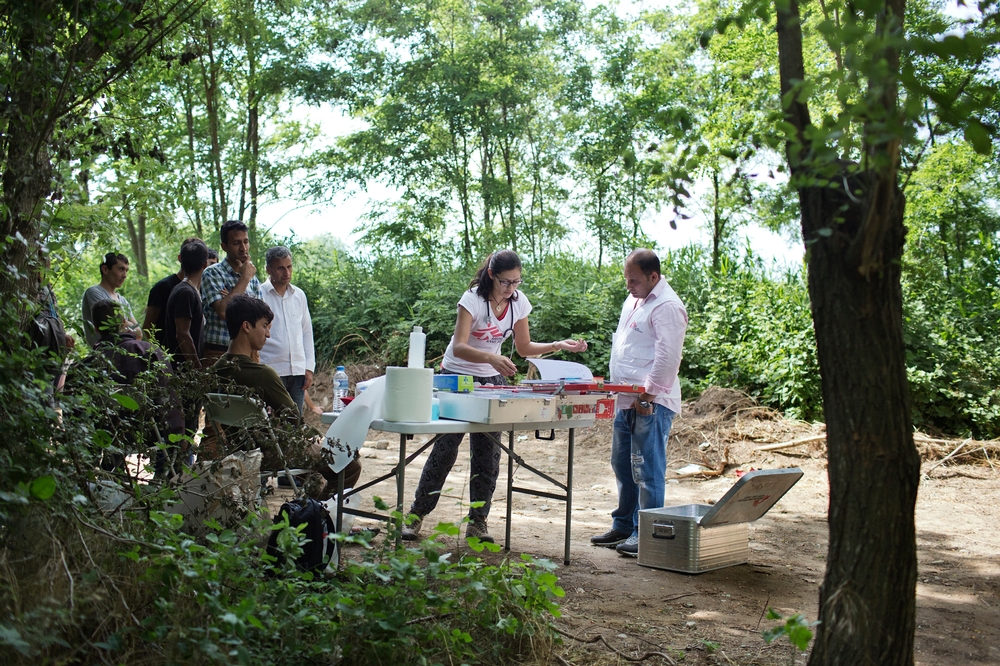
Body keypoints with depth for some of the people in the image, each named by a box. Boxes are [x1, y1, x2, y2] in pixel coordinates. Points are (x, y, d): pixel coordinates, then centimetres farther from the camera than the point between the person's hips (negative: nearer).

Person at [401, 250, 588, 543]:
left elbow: (524, 348, 5)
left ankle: (478, 521, 10)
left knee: (488, 452, 1)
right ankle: (416, 514, 7)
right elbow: (458, 348, -29)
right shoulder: (472, 299, -20)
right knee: (446, 447, -5)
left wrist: (559, 346, -9)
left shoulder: (519, 302, -4)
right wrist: (492, 358, -46)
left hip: (492, 380, 5)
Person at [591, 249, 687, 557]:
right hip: (626, 400, 10)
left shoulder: (667, 307, -14)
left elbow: (667, 357, -21)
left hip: (650, 403, -10)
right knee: (623, 465, 16)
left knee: (647, 469, -6)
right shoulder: (633, 301, 18)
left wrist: (648, 396, -21)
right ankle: (624, 526, 27)